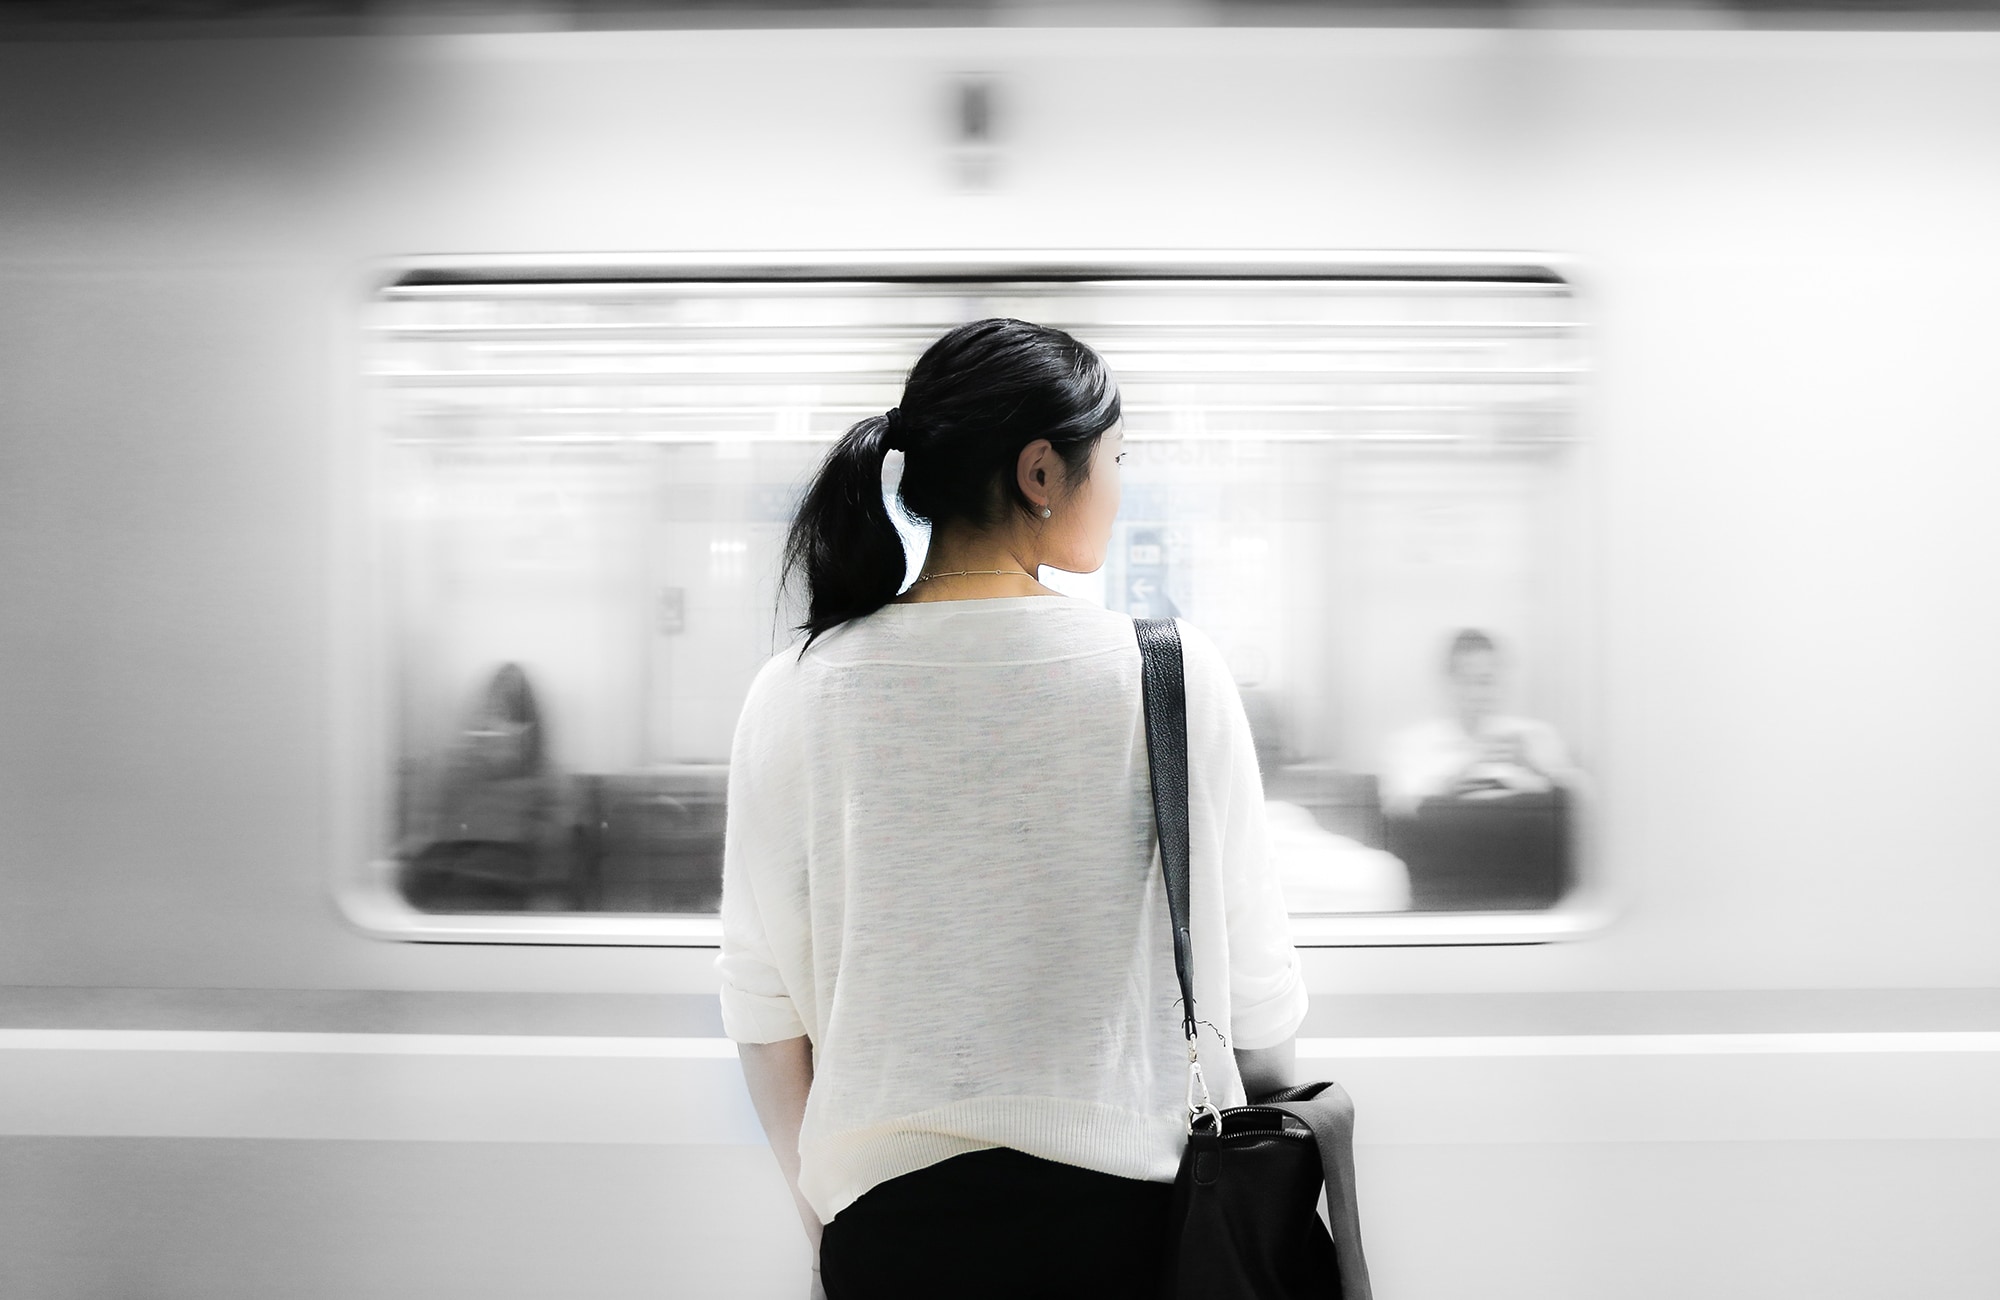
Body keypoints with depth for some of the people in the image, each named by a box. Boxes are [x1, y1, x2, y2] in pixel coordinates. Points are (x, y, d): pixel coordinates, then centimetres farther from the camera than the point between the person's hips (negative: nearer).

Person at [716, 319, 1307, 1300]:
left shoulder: (795, 696, -5)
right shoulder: (1170, 675, -10)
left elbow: (763, 1003, 0)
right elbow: (1254, 993, -4)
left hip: (889, 1217, 2)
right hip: (1127, 1209, -1)